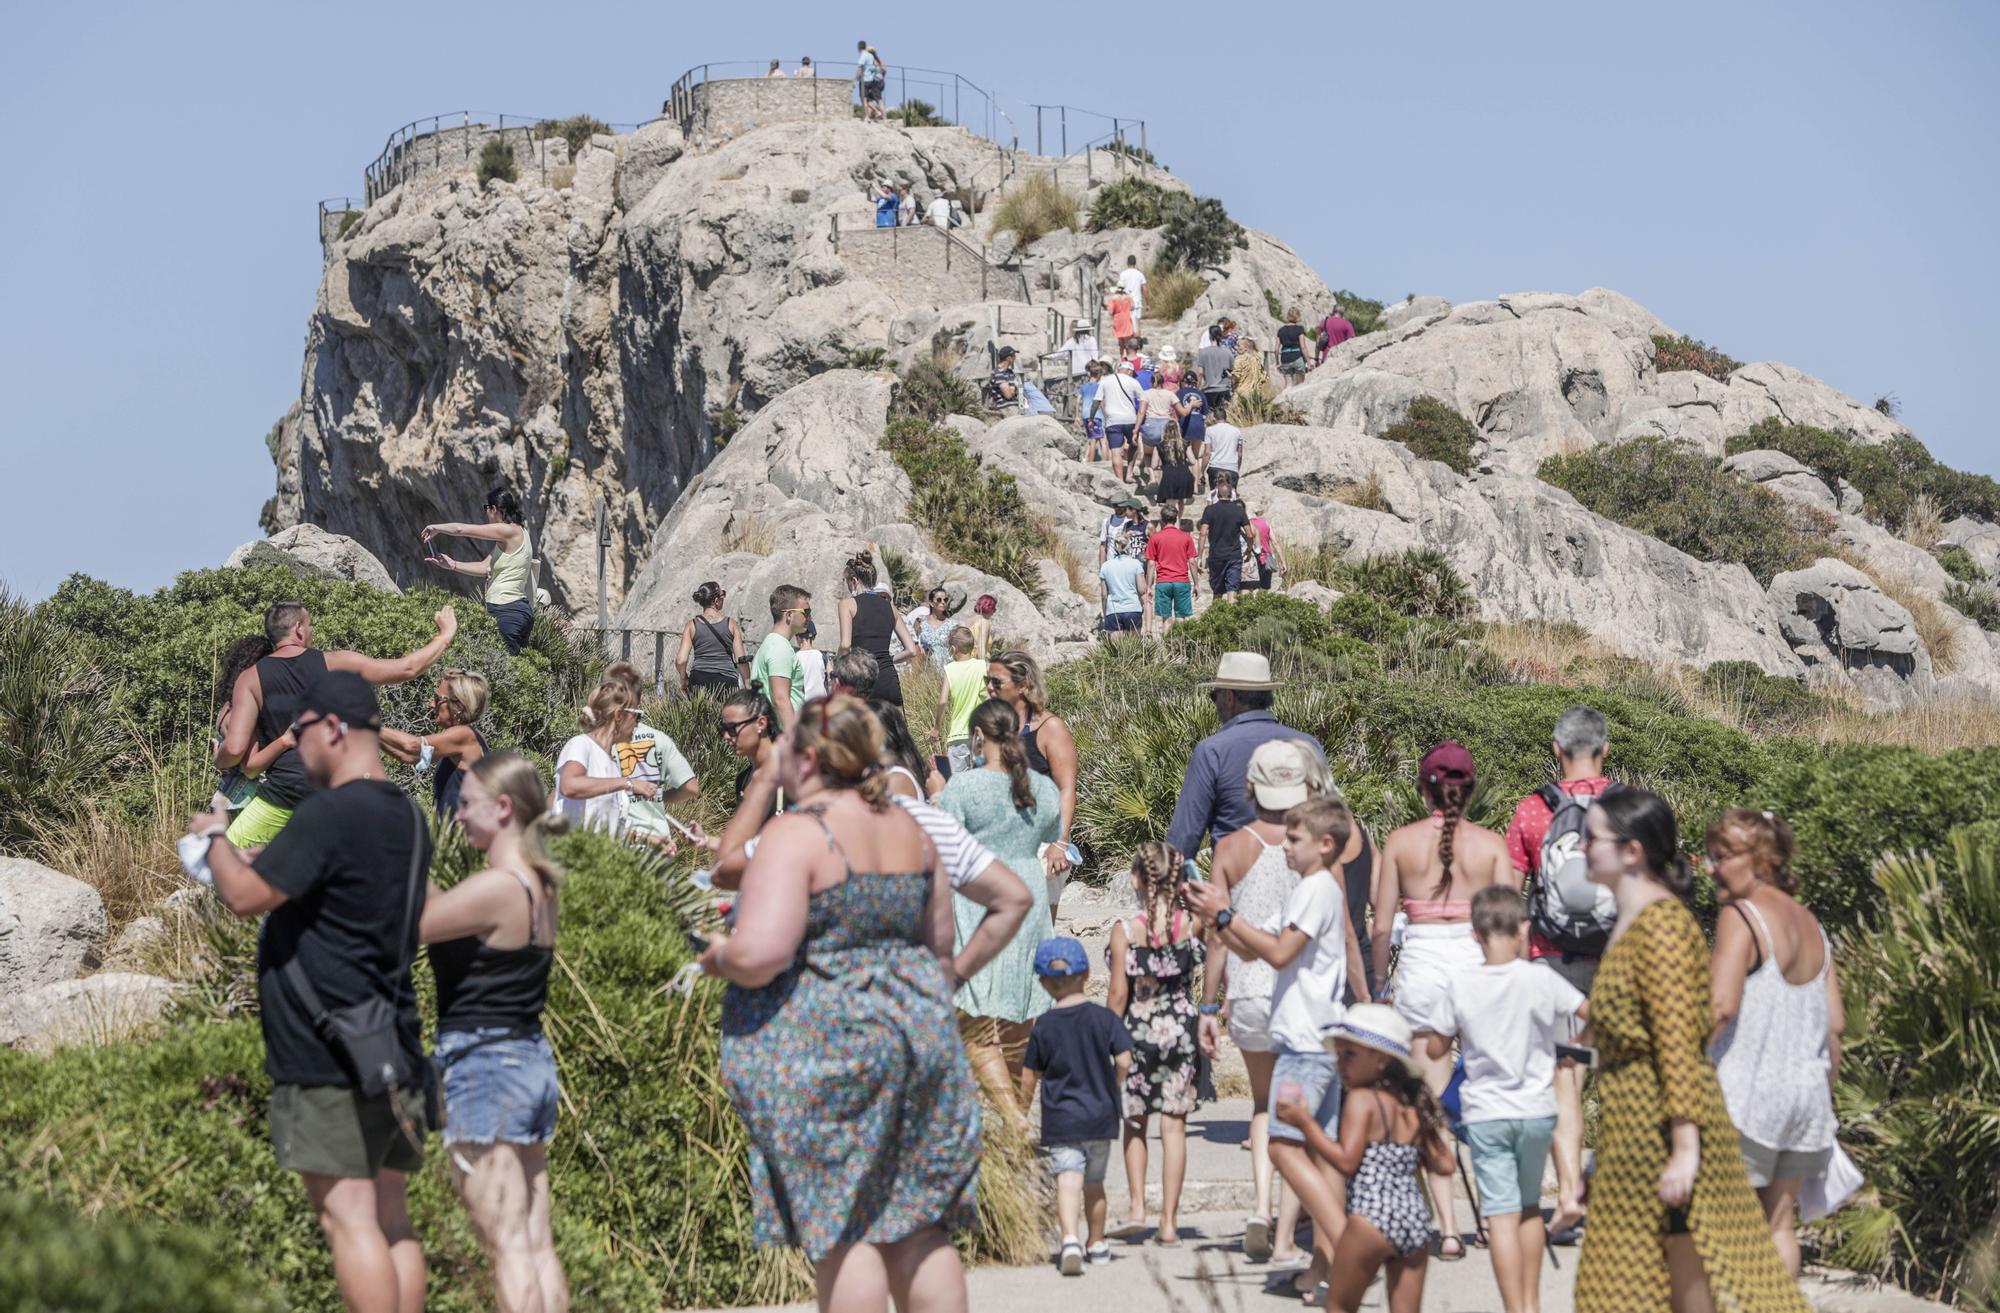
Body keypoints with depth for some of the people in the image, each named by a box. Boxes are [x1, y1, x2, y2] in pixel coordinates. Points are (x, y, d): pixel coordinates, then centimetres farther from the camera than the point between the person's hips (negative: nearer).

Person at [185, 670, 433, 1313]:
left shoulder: (329, 815, -16)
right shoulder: (408, 819, 13)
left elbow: (245, 896, -17)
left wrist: (215, 837, 1)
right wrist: (257, 861, 25)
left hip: (330, 1056, -9)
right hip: (393, 1053, 9)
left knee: (347, 1217, -8)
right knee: (391, 1218, 10)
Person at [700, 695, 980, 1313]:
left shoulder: (795, 833, -14)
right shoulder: (907, 828, 10)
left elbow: (760, 954, -22)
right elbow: (940, 944, 17)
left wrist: (719, 955, -2)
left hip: (821, 1048, -7)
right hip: (918, 1031, 7)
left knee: (840, 1232, -1)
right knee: (917, 1228, 11)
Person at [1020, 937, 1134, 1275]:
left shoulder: (1043, 1026, -2)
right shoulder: (1104, 1017, -2)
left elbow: (1029, 1076, 2)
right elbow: (1124, 1060, -8)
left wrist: (1023, 1109, 17)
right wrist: (1111, 1087, 12)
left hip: (1060, 1119, -2)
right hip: (1100, 1116, 2)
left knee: (1068, 1181, -13)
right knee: (1094, 1183, 18)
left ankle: (1070, 1239, -34)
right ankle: (1097, 1244, 29)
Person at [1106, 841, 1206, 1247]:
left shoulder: (1124, 930, -11)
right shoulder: (1192, 924, -6)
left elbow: (1118, 993, -9)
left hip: (1138, 1030, -1)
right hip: (1180, 1029, 1)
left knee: (1134, 1122, 18)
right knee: (1174, 1125, 5)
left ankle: (1137, 1205, 10)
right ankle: (1169, 1221, 5)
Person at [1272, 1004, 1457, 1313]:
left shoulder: (1361, 1099, -3)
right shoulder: (1414, 1105, 15)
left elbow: (1346, 1161, -12)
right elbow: (1443, 1164, 12)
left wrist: (1305, 1123, -6)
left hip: (1373, 1220, -6)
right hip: (1417, 1223, 6)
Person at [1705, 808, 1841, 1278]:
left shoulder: (1740, 917, -11)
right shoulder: (1809, 924, 13)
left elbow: (1720, 1005, -23)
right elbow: (1835, 1024, 13)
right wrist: (1826, 1096, 21)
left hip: (1747, 1093, -8)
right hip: (1805, 1093, 8)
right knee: (1780, 1222, 13)